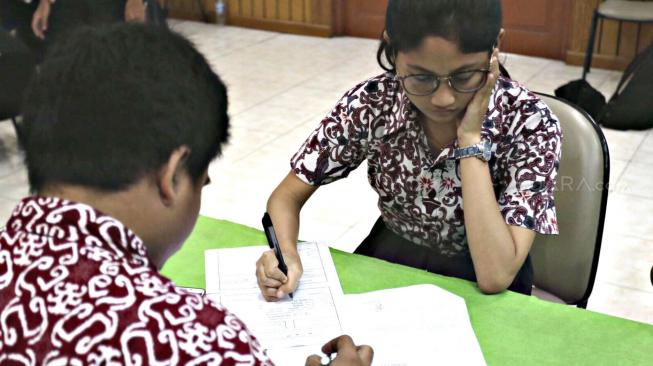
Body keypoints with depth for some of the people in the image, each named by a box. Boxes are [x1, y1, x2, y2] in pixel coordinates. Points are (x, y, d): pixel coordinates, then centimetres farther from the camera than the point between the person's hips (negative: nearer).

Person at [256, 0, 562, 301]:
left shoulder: (528, 123, -20)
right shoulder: (371, 103, -15)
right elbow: (287, 197, -6)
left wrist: (470, 138, -28)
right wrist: (285, 254, -25)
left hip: (477, 295, -1)